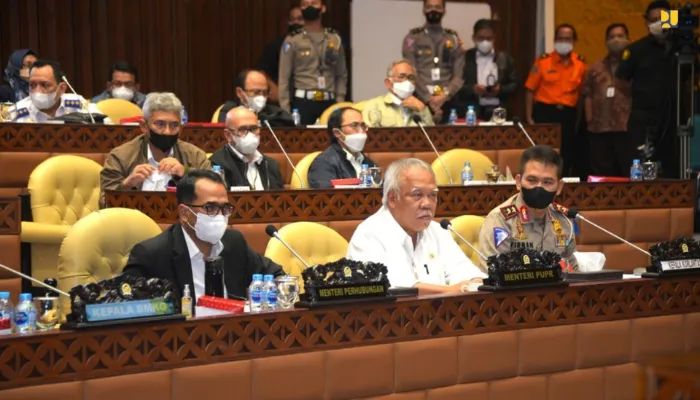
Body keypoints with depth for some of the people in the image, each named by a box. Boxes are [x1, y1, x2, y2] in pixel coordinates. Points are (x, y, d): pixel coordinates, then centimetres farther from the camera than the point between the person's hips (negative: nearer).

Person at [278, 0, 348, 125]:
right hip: (302, 102, -2)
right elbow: (284, 78, 1)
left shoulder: (335, 39, 10)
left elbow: (341, 75, 13)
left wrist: (339, 104, 2)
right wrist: (285, 111, -7)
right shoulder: (292, 40, 2)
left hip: (329, 102, 2)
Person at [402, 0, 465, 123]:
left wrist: (444, 96, -12)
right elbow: (411, 74, -2)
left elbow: (459, 75, 5)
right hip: (421, 102, -1)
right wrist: (429, 100, -13)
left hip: (447, 102, 2)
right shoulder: (412, 38, 7)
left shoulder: (454, 39, 13)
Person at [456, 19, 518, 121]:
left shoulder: (505, 59, 12)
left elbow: (515, 83, 11)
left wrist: (500, 90, -8)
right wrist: (472, 89, -16)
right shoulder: (463, 58, 5)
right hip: (470, 113, -2)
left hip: (497, 112, 2)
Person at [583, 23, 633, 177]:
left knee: (629, 173, -4)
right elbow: (588, 94, 14)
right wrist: (589, 119, 6)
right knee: (601, 175, 8)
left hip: (626, 128, -4)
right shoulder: (596, 67, 17)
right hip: (599, 129, 4)